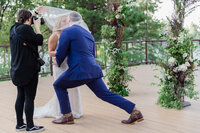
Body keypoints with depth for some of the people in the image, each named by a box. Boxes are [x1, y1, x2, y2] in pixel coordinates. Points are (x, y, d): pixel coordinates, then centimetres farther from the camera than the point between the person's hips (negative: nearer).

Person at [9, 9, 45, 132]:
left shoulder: (14, 29, 10)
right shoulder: (25, 29, -16)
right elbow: (39, 41, -12)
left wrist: (34, 16, 23)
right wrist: (37, 26, 1)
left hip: (18, 70, 9)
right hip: (29, 69, -9)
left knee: (21, 97, 13)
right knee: (29, 98, -2)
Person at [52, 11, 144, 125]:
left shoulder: (67, 32, -1)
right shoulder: (88, 34, 22)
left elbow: (60, 53, -3)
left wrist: (58, 62, 19)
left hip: (80, 71, -7)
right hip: (93, 69, 7)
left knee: (59, 86, 14)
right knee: (106, 94, 10)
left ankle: (67, 116, 12)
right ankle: (135, 112, 4)